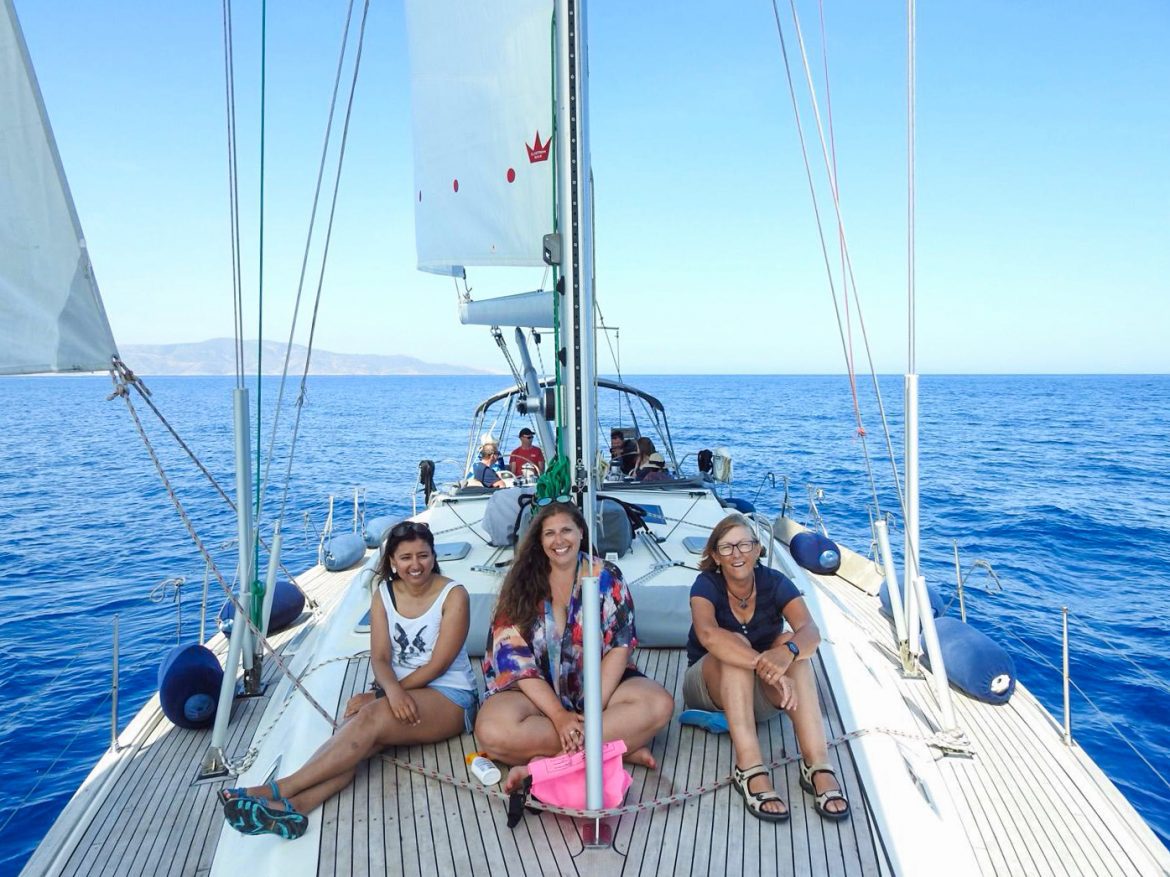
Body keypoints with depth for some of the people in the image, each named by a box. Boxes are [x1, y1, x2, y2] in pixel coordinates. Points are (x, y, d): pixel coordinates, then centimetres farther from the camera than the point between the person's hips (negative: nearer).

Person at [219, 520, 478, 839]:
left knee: (372, 717, -31)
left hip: (450, 697, -4)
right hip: (399, 692, 5)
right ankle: (293, 805, -46)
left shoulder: (453, 595, -9)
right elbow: (380, 658, -3)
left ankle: (279, 790, -34)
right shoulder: (384, 594, 5)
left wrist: (378, 697, -15)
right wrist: (392, 690, -26)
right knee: (358, 732, -29)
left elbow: (438, 664, -13)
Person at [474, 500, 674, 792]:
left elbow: (619, 646, -7)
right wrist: (558, 715, -19)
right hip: (539, 691, 0)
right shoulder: (521, 583, -2)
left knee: (659, 705, -26)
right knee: (492, 730, -31)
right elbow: (514, 656, -8)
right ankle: (623, 746, -21)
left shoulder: (605, 577, 0)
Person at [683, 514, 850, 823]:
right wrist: (764, 664, -49)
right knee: (735, 645, -33)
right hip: (710, 690, -2)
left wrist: (786, 652, -50)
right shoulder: (707, 585, -16)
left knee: (791, 643, -27)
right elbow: (708, 634, -37)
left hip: (760, 695, 2)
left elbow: (811, 631, -27)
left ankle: (817, 764, -35)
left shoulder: (774, 583, -9)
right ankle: (750, 769, -42)